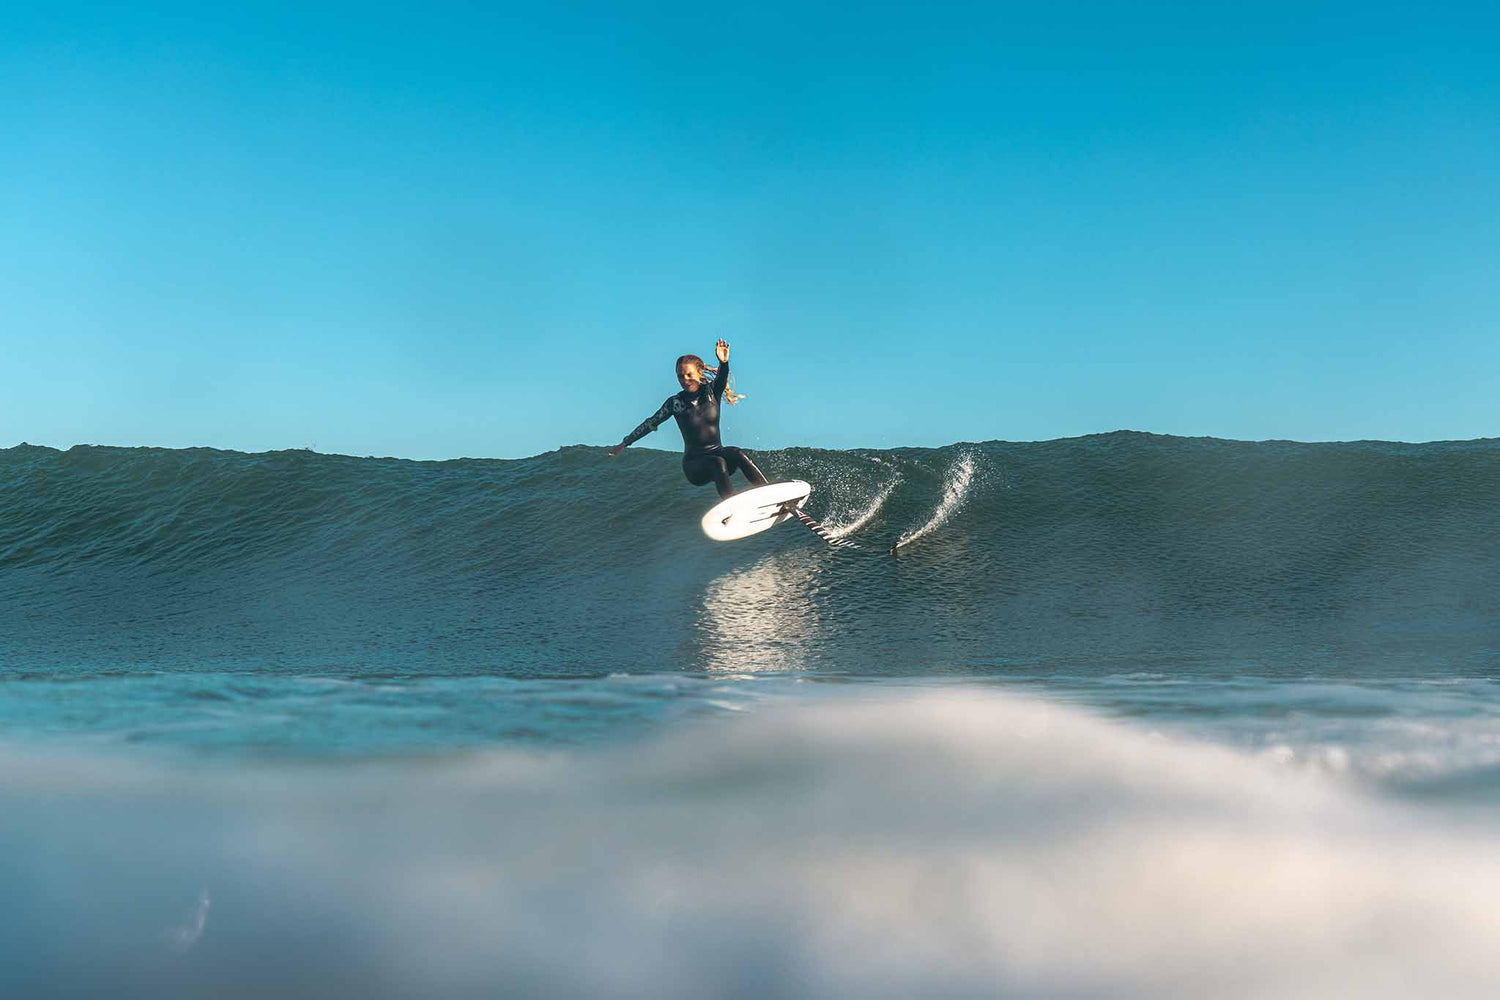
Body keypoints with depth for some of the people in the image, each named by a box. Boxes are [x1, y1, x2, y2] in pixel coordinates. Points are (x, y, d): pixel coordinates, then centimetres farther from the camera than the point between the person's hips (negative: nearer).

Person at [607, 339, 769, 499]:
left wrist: (723, 363, -43)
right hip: (694, 463, -2)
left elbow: (721, 379, -19)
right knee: (718, 463, -35)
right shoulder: (675, 403, 1)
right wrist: (624, 444, 15)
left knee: (737, 454, -32)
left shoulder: (711, 392, 2)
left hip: (717, 453, 2)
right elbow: (651, 423, 11)